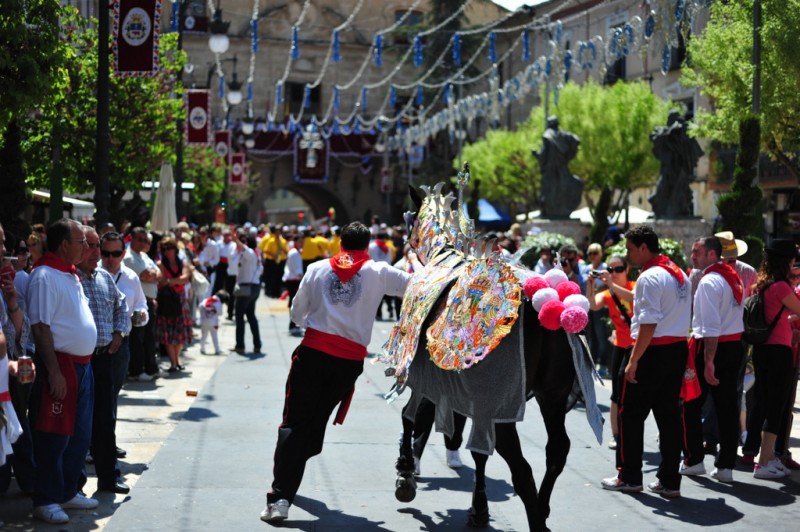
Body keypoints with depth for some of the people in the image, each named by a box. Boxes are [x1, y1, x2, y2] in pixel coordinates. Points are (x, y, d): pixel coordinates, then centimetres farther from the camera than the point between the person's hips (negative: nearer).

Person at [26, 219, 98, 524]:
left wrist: (84, 362, 18)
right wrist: (54, 372, -22)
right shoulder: (45, 276, -15)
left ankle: (68, 491, 27)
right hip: (61, 364, -9)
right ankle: (46, 501, 7)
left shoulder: (71, 275, 13)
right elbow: (40, 327, -19)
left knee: (80, 433, 15)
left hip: (82, 364, 9)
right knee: (55, 436, -2)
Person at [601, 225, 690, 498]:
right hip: (679, 349, 8)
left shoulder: (649, 278, -15)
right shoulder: (680, 273, 13)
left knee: (631, 414, 4)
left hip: (654, 351, -8)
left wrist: (633, 361, -18)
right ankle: (669, 481, 11)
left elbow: (648, 325, -21)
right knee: (669, 415, 10)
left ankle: (629, 477, 11)